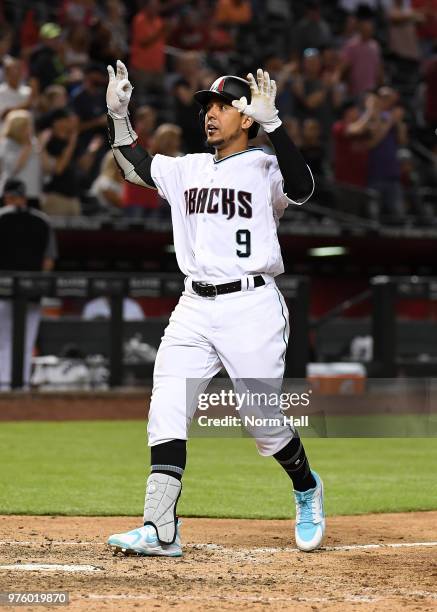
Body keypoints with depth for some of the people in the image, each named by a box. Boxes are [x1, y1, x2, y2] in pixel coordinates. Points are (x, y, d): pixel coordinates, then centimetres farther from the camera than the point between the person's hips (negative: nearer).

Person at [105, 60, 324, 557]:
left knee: (266, 424, -1)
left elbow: (301, 189, -24)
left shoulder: (264, 169, -4)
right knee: (166, 412, -7)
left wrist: (271, 123, -31)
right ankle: (160, 530, -9)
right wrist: (118, 114, 13)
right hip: (194, 308, 6)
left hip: (251, 306, -6)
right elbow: (137, 166, 26)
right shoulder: (189, 169, 16)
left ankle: (306, 491, 29)